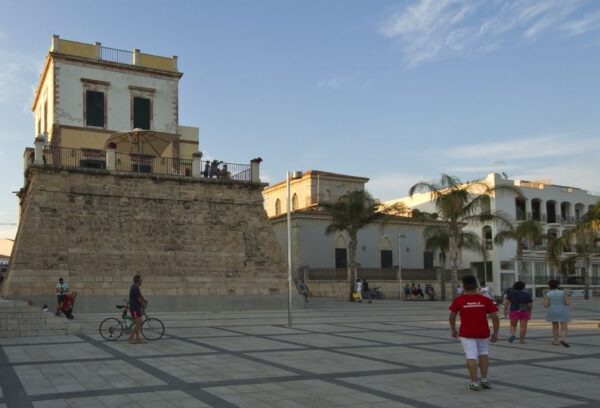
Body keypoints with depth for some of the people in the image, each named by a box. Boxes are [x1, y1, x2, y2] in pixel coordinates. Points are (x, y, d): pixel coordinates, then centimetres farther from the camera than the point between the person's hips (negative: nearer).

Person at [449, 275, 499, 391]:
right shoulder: (486, 300, -3)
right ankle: (485, 379, 17)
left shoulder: (458, 300, -5)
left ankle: (475, 382, -4)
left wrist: (453, 330, 17)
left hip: (466, 333, -2)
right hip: (483, 332, 2)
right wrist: (495, 333, 5)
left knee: (471, 356, 1)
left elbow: (452, 317, 3)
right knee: (483, 353, 20)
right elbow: (495, 318, -3)